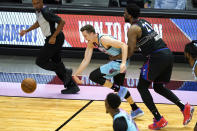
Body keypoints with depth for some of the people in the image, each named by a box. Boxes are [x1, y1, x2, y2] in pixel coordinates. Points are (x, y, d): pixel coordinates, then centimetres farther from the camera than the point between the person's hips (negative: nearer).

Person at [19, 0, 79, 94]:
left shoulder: (46, 13, -21)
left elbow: (62, 22, -24)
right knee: (56, 63, 13)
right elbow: (38, 23, 29)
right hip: (51, 39, 10)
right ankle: (72, 86, 15)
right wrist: (26, 31, 21)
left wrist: (54, 37, -25)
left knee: (40, 61, -6)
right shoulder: (38, 11, 9)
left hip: (55, 39, -10)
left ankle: (65, 72, -2)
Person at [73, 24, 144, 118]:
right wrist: (76, 74, 9)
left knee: (94, 76, -13)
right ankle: (136, 110, 28)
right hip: (117, 61, 10)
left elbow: (124, 46, -28)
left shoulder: (104, 39, -24)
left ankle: (119, 89, -8)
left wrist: (123, 63, -37)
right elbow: (86, 60, 11)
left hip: (121, 61, -10)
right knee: (118, 86, 21)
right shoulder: (91, 43, 4)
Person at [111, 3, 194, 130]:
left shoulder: (133, 29, -6)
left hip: (157, 57, -9)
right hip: (168, 53, 9)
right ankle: (184, 108, 7)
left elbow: (130, 52, -5)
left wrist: (115, 57, 9)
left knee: (142, 87, 6)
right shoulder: (144, 22, 21)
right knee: (159, 87, 23)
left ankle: (159, 120, 1)